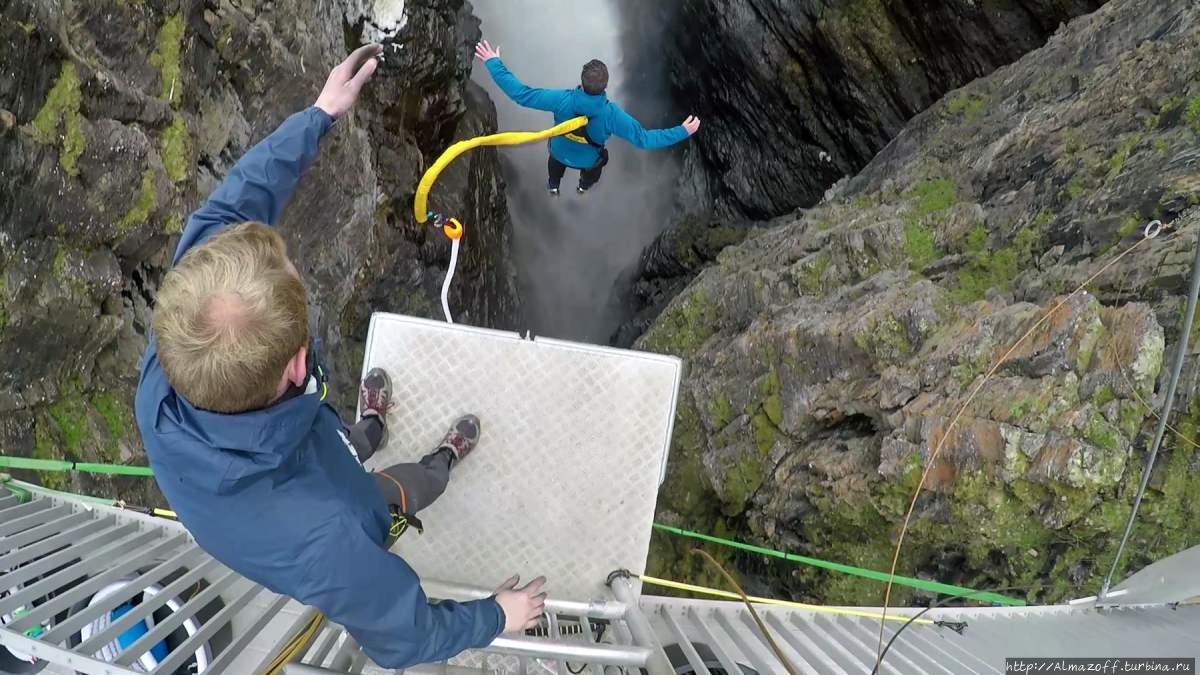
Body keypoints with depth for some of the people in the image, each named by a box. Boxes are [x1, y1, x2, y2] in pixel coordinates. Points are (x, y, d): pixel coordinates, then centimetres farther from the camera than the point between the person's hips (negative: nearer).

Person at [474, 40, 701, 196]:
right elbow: (643, 139, -33)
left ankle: (554, 187, 69)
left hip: (560, 153, 1)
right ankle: (584, 186, 69)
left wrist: (494, 63, -27)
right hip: (588, 160, 0)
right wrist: (682, 131, -25)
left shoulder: (562, 100, -41)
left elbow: (521, 94, -36)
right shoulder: (612, 114, -41)